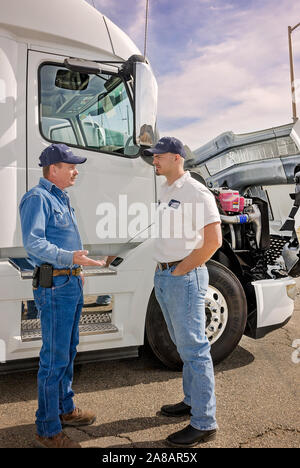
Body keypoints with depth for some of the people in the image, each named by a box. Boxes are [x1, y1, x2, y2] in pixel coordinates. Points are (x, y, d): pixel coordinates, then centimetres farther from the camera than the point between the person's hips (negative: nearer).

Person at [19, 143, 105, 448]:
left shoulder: (60, 198, 18)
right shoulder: (37, 198, -12)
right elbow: (33, 243, -23)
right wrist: (68, 258, -36)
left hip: (71, 283, 10)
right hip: (54, 285, -10)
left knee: (68, 351, 18)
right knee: (54, 357, -3)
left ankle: (65, 409, 35)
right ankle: (48, 430, 12)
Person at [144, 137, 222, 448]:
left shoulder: (196, 192, -13)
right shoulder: (163, 192, 13)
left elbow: (213, 240, -19)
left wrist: (181, 271, -15)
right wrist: (162, 270, 11)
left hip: (185, 277, -9)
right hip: (162, 276, 9)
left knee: (194, 348, -1)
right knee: (183, 345, 19)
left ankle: (204, 423, 12)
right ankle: (192, 401, 36)